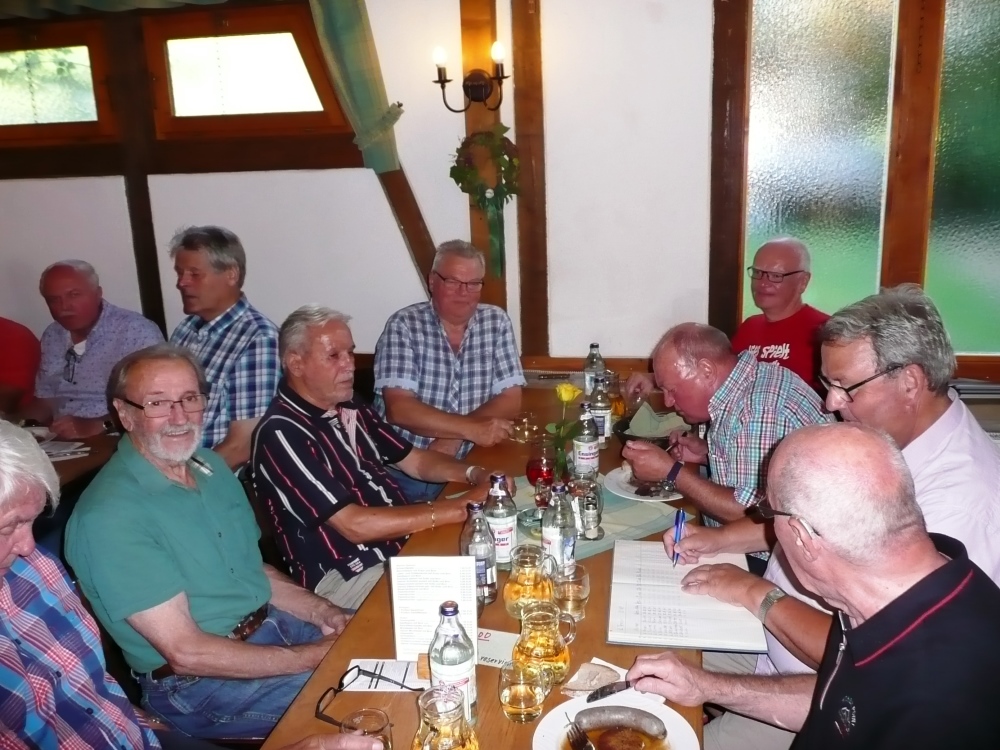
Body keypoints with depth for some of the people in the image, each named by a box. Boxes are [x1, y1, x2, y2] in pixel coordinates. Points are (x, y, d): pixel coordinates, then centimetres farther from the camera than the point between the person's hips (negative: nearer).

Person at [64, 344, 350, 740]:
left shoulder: (211, 466, 4)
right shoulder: (109, 516, -22)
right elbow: (186, 652, -22)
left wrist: (322, 611, -5)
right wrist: (314, 656, -18)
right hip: (197, 682, -7)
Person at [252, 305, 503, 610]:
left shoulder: (350, 408, 9)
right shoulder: (281, 434, -18)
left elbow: (414, 460, 15)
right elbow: (355, 525, -24)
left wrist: (474, 474, -6)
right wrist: (461, 508, -23)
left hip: (405, 545, 8)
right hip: (347, 576, -8)